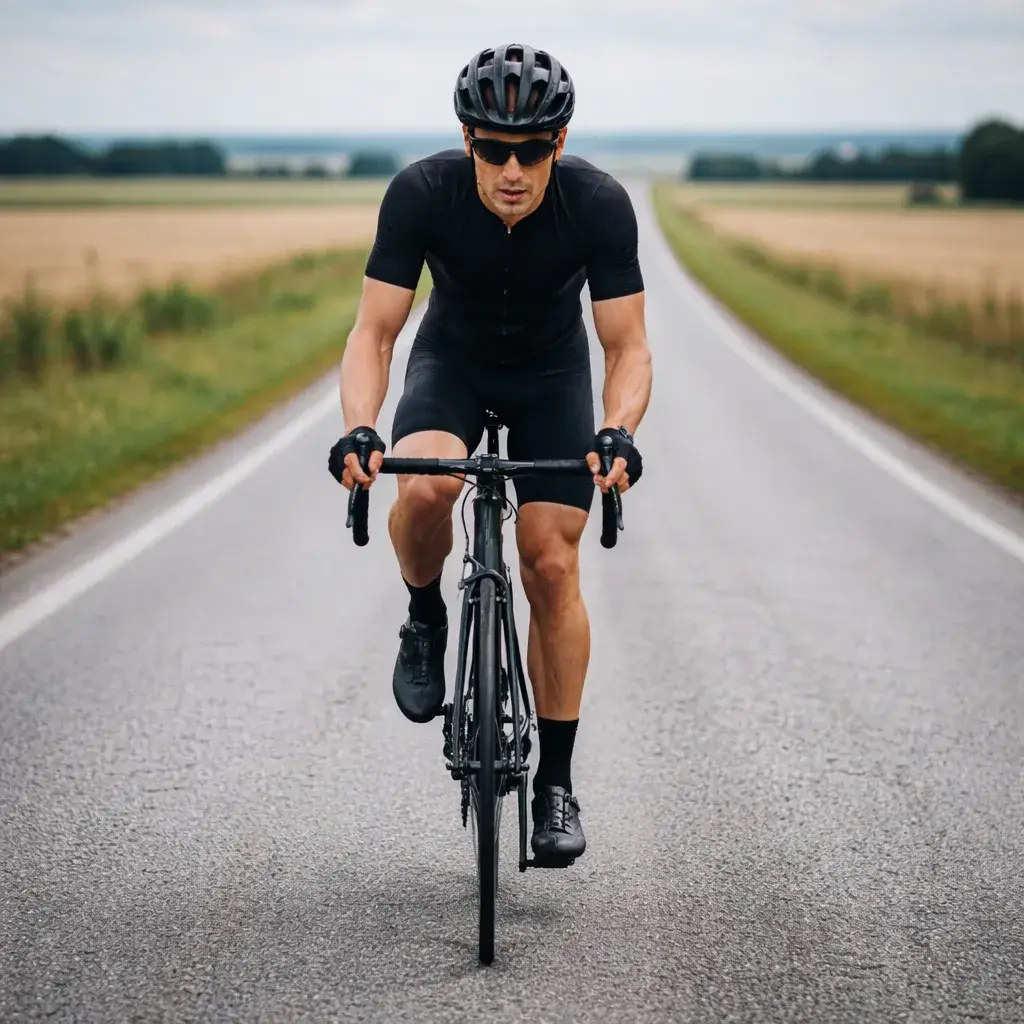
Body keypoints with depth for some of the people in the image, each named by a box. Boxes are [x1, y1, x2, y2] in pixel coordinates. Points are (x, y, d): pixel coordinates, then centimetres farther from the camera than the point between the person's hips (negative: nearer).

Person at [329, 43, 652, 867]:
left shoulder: (600, 204, -28)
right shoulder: (421, 193, -29)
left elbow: (629, 348, -23)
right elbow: (374, 333, -24)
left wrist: (619, 433, -43)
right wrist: (359, 430, -41)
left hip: (552, 371, 0)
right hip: (452, 359, 0)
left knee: (552, 565, -10)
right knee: (424, 486, -33)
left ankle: (557, 781, 4)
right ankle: (426, 623, -1)